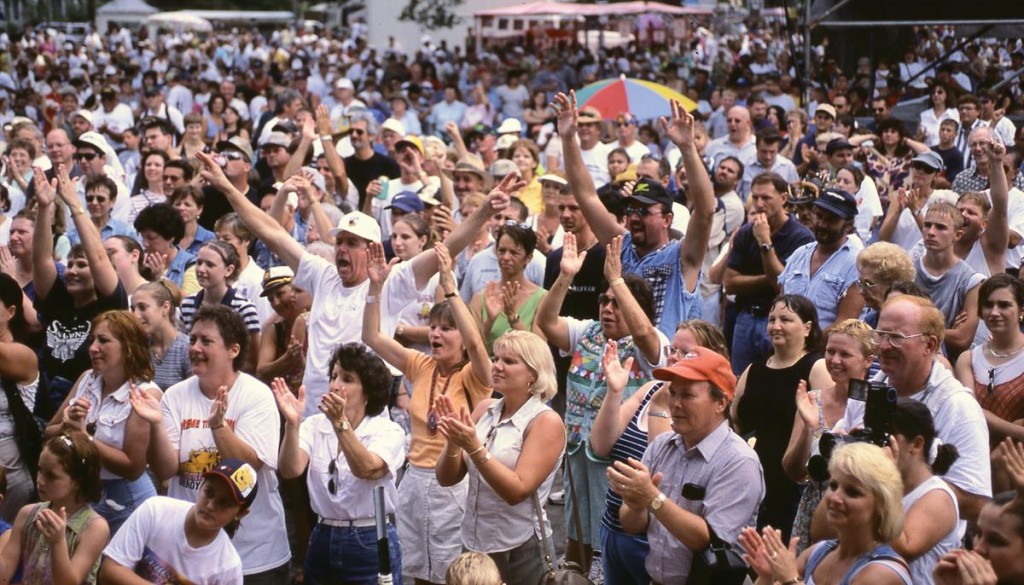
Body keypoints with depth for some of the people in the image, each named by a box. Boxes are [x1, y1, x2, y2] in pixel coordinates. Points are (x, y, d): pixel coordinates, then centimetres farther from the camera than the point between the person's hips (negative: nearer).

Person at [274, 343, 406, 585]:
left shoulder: (389, 431, -6)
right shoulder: (315, 426, 3)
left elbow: (367, 469, -25)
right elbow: (290, 470, -13)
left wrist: (341, 422, -36)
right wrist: (292, 423, -28)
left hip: (372, 543, -3)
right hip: (323, 540, 3)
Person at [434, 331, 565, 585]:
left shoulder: (546, 422, -12)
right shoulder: (484, 409, 3)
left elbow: (517, 491, -20)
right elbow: (446, 478, 4)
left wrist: (474, 447, -27)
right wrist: (453, 442, -15)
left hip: (520, 552, -5)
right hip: (473, 545, 5)